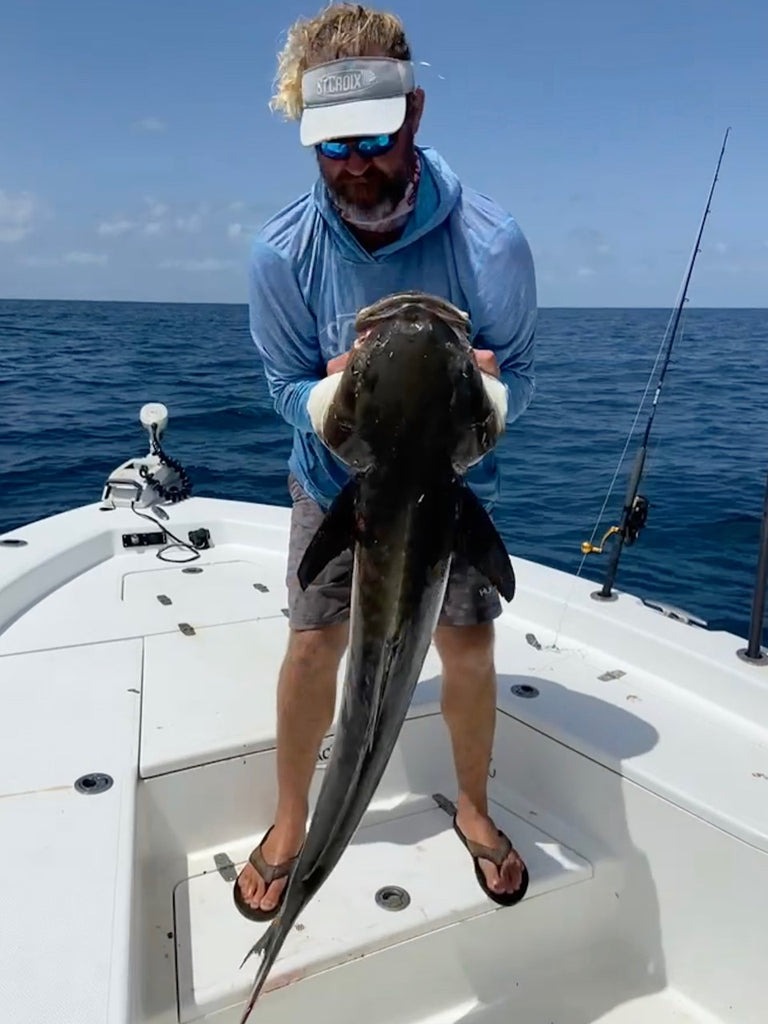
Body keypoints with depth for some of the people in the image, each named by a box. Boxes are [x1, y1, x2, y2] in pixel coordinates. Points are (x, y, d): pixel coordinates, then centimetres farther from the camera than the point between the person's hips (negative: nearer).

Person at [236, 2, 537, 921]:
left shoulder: (490, 241, -23)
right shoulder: (282, 253, -21)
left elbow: (516, 382, -14)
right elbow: (289, 389, -11)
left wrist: (478, 389, -37)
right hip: (336, 481, 0)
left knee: (469, 649, 5)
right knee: (312, 645, 2)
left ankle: (473, 808, 34)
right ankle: (290, 822, 28)